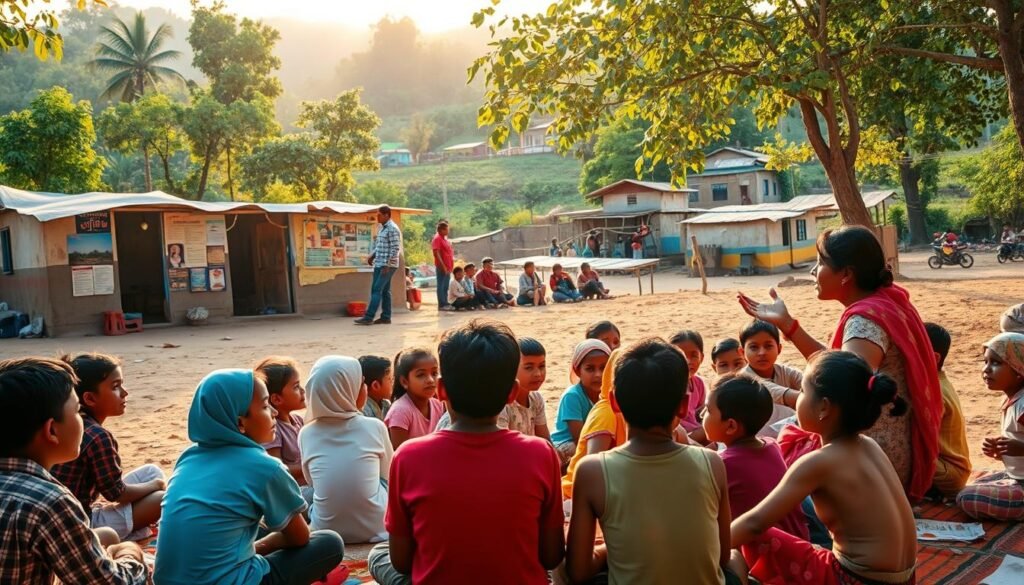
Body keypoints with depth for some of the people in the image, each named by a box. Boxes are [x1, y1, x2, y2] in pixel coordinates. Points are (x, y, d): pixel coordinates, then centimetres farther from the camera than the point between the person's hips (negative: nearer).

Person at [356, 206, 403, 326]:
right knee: (384, 291, 10)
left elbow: (395, 248, -18)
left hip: (387, 265, -9)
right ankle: (386, 317, 14)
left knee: (377, 290, -11)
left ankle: (368, 317, -12)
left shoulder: (392, 229, -13)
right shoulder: (382, 228, 16)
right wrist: (372, 256, 8)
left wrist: (387, 265, -21)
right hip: (379, 264, 9)